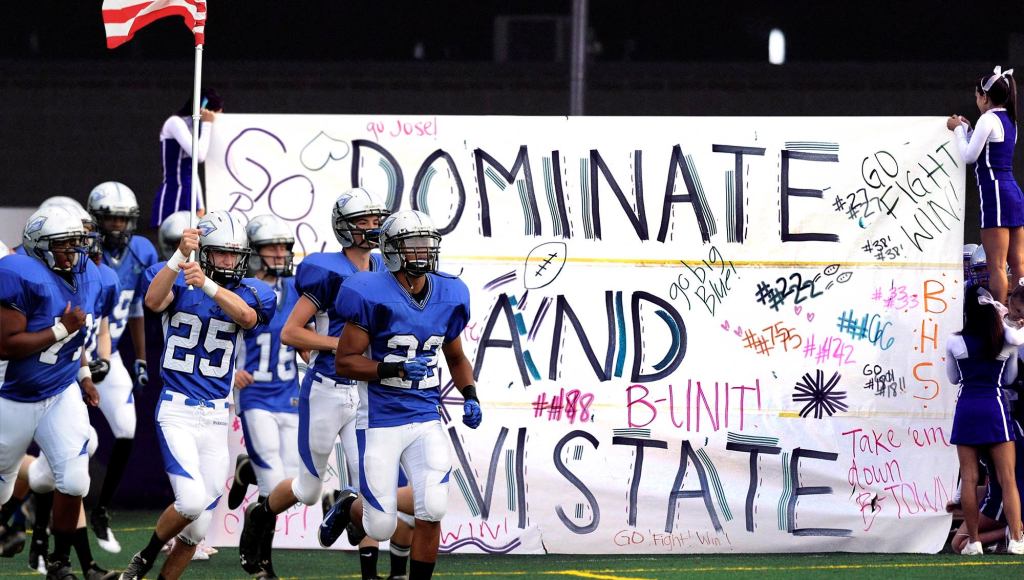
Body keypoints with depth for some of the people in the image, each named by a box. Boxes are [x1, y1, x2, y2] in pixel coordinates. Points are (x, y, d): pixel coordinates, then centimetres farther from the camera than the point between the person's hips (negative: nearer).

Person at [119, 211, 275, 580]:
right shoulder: (178, 283, -1)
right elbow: (153, 301, -24)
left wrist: (208, 284, -36)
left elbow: (247, 317, -20)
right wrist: (180, 256, -37)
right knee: (192, 501, -23)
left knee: (196, 530, 5)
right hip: (177, 411, -4)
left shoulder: (246, 293, 4)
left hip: (216, 418, 4)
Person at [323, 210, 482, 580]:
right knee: (381, 528, 0)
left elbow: (456, 358, 20)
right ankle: (349, 510, 36)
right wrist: (393, 370, -25)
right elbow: (345, 361, -12)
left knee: (432, 511, -13)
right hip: (381, 421, -4)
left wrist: (470, 397, 3)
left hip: (427, 420, 4)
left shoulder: (448, 297, 4)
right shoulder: (373, 296, -14)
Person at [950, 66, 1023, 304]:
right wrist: (966, 129, 22)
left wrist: (959, 129, 5)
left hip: (995, 194, -9)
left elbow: (969, 156, -8)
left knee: (996, 266, -9)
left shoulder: (988, 119, -9)